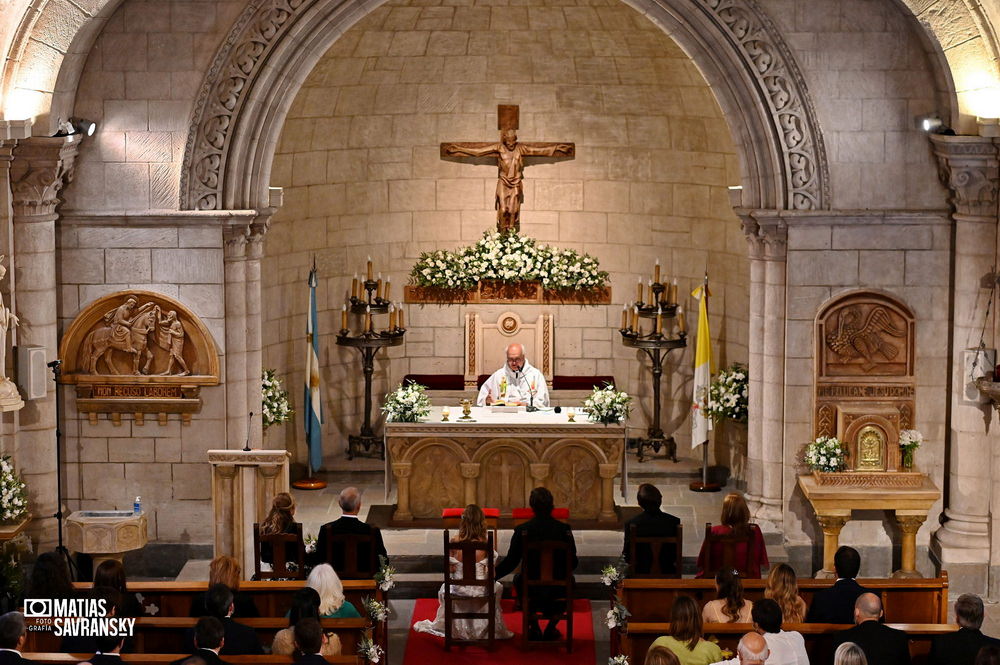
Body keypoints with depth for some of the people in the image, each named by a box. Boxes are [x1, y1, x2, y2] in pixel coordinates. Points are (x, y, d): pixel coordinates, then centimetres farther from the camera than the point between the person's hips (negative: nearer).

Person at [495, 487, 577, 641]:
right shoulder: (564, 529, -9)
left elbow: (510, 562, -4)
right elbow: (573, 562, -2)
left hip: (531, 591, 0)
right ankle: (551, 628, 31)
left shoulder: (521, 530, -11)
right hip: (558, 591, 0)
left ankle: (534, 628, 34)